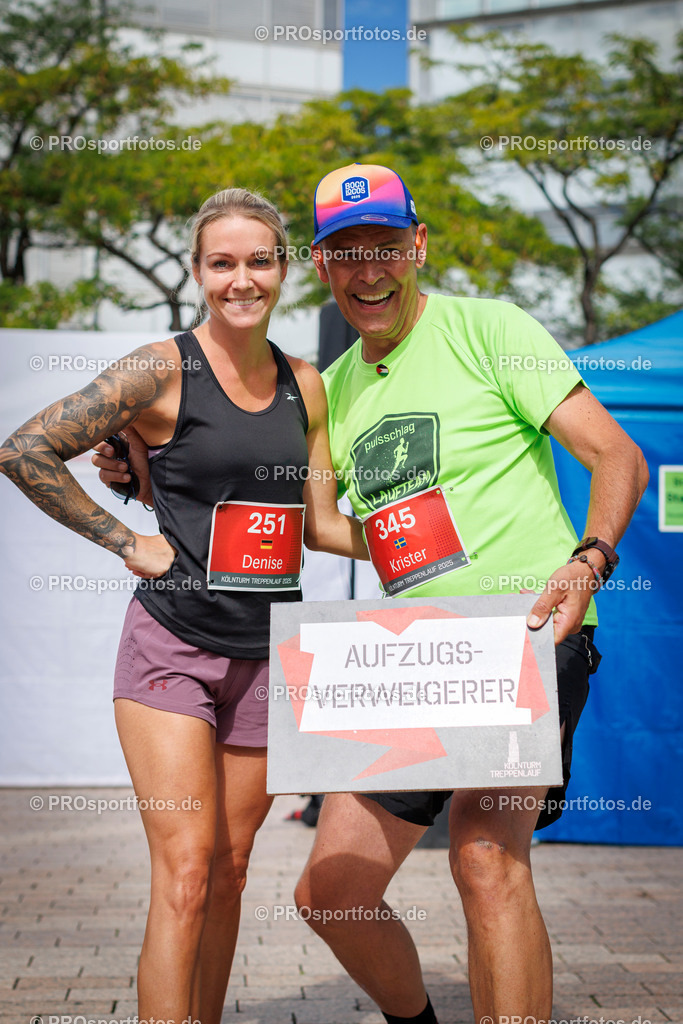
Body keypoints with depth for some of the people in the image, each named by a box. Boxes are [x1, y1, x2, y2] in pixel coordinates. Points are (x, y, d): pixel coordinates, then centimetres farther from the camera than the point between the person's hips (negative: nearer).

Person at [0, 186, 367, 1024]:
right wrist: (126, 542, -7)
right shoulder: (163, 370, -8)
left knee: (229, 872, 10)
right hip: (172, 648, -5)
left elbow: (320, 523, 12)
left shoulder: (304, 385, 9)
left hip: (264, 656, 5)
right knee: (185, 875, -10)